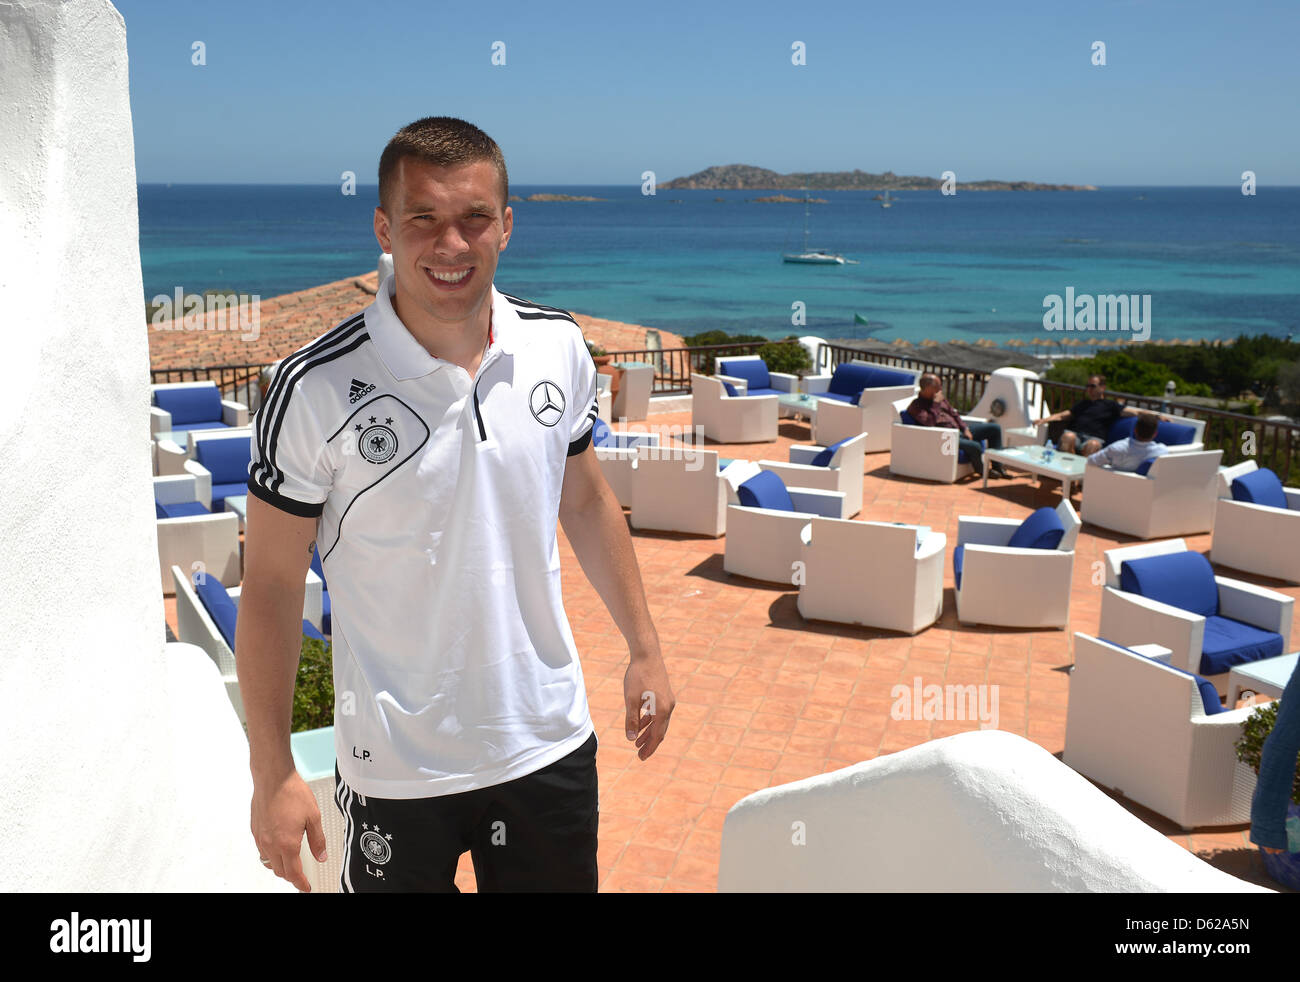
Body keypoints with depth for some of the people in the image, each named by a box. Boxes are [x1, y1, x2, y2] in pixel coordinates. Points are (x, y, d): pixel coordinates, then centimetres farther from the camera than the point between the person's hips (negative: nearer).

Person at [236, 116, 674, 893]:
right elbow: (272, 584, -10)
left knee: (561, 877, 20)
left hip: (551, 741, 4)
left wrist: (645, 648, 11)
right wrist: (273, 773, -9)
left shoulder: (559, 348, -5)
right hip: (396, 766, -3)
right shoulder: (317, 390, -17)